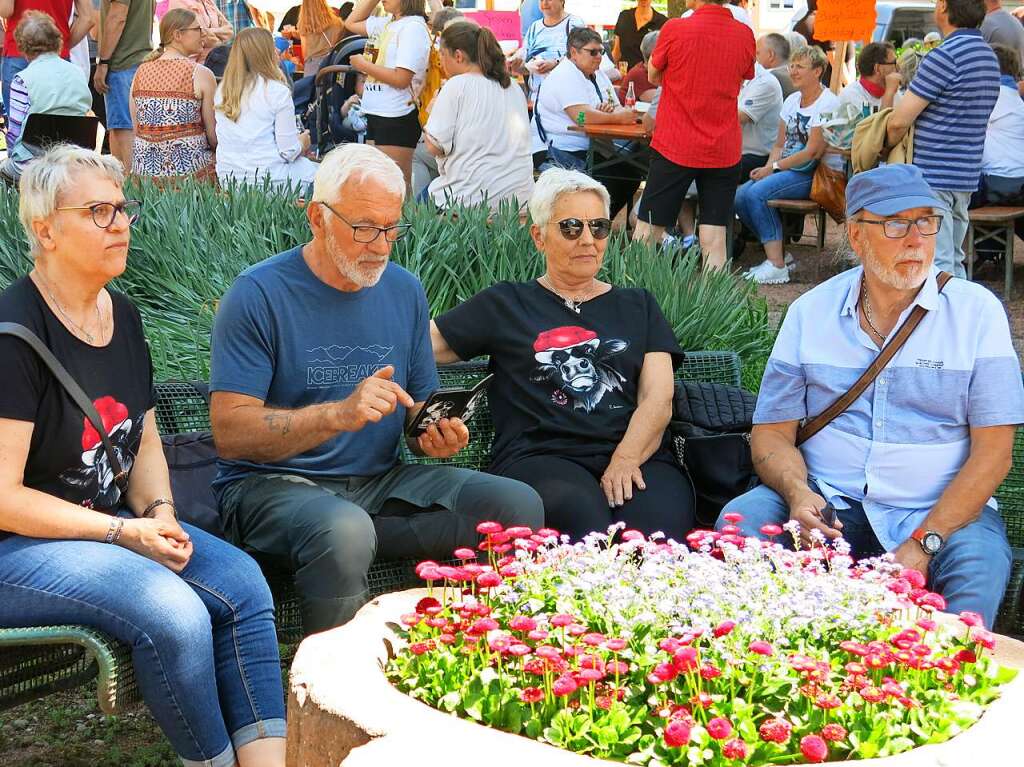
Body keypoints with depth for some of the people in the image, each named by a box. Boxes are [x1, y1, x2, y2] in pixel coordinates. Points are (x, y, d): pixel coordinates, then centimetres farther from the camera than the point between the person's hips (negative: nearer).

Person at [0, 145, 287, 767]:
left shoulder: (123, 315, 9)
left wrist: (159, 512, -2)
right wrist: (123, 532, -18)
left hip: (111, 523, 8)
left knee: (241, 580, -14)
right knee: (175, 614, -27)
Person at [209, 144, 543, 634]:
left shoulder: (404, 291, 10)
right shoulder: (259, 294, -8)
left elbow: (420, 407, 18)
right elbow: (230, 433, -16)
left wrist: (436, 437, -8)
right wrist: (339, 415, -29)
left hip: (379, 480, 6)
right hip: (274, 483, -5)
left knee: (519, 505, -15)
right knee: (343, 531, -39)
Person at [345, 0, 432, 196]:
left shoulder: (413, 27, -13)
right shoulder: (387, 24, 13)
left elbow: (401, 79, -20)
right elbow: (351, 23, 27)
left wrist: (364, 65, -10)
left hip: (397, 119, -9)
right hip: (377, 114, 9)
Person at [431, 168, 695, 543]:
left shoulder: (638, 306, 26)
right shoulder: (506, 305, 22)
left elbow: (658, 399, 12)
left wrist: (625, 460, -7)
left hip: (636, 457, 1)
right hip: (539, 457, -1)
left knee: (659, 529, -34)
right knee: (585, 518, -37)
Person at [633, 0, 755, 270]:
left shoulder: (674, 29, -11)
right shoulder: (745, 35, -2)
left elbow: (654, 76, 6)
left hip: (674, 146, -2)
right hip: (724, 151, 2)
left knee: (645, 234, 7)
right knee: (714, 241, 3)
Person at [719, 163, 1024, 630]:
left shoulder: (977, 311, 0)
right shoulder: (811, 312, 7)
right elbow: (771, 433, 8)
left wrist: (922, 544, -17)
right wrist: (798, 494, -16)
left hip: (938, 511, -2)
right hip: (828, 504, 2)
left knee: (980, 567, -33)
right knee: (741, 520, -24)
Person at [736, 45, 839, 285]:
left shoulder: (827, 103, -9)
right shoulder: (792, 101, 17)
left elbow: (813, 152, -15)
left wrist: (773, 167, -13)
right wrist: (768, 167, -3)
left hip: (814, 175, -8)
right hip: (786, 170, 8)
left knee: (757, 192, -27)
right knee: (740, 196, -12)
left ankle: (776, 265, -25)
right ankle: (779, 254, -2)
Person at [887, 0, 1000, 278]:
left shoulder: (945, 56, -17)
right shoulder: (988, 56, 13)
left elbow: (899, 121, -17)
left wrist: (888, 146, 5)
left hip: (932, 177, -9)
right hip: (966, 175, 9)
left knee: (935, 264, -7)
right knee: (953, 261, 17)